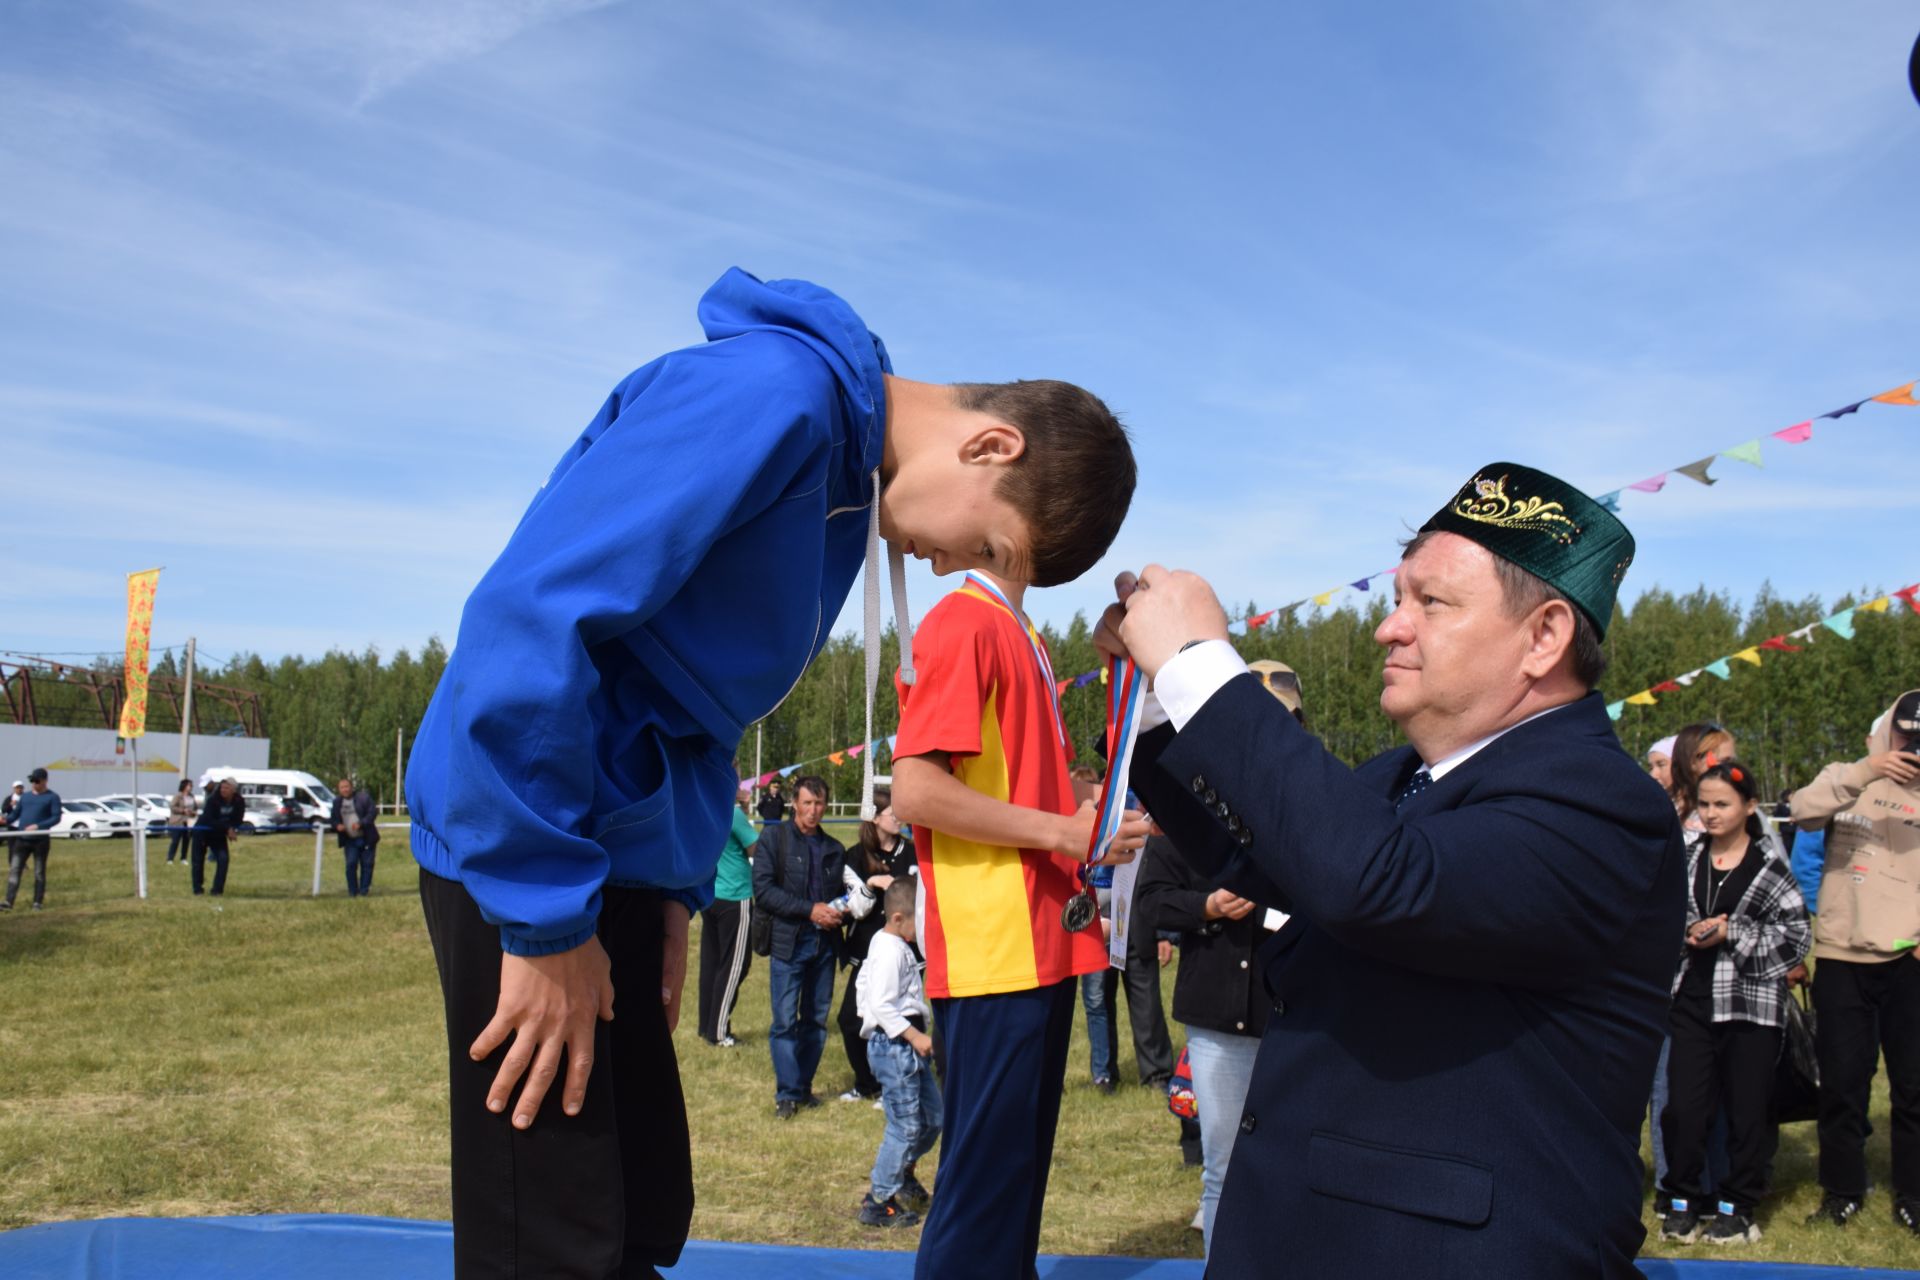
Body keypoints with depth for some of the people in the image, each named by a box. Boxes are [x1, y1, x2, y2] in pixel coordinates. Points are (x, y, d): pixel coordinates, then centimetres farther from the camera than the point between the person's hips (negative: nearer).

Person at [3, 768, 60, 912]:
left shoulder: (52, 797, 1)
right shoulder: (25, 796, 14)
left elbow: (56, 817, -7)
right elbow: (16, 814, 14)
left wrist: (38, 826, -19)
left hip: (41, 840, -4)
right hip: (22, 839, 4)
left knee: (39, 873, 3)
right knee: (14, 870, -5)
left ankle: (38, 902, 10)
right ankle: (8, 901, -9)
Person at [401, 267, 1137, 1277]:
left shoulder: (847, 479, 12)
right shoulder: (773, 391, -19)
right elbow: (528, 621, -26)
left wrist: (678, 889, 12)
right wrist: (547, 919, -21)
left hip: (616, 850, 9)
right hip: (518, 843, -9)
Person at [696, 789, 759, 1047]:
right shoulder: (732, 813, -18)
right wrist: (745, 812, -1)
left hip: (709, 897, 8)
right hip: (734, 899, -7)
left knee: (711, 962, 13)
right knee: (733, 965, 1)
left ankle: (707, 1026, 19)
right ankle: (718, 1032, 3)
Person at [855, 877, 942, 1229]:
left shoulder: (897, 946, 14)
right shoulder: (891, 953, -18)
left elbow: (863, 983, 26)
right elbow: (882, 1005, -24)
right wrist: (914, 1036, -23)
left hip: (907, 1044, 11)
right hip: (893, 1045, -11)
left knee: (932, 1118, 16)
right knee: (906, 1126, -6)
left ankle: (902, 1174, 37)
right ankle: (877, 1201, 3)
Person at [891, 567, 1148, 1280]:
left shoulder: (1022, 637, 17)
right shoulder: (962, 625, -12)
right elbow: (915, 792, -20)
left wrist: (1096, 811, 10)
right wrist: (1063, 832, -16)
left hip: (1041, 946, 9)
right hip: (993, 952, -9)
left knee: (1022, 1166, 17)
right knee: (988, 1175, -2)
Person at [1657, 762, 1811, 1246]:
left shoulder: (1769, 866, -3)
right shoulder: (1685, 859, 5)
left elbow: (1798, 933, -6)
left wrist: (1732, 935, -13)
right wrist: (1686, 932, -10)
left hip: (1752, 1004, -2)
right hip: (1692, 1001, 2)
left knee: (1746, 1110, 6)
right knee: (1684, 1106, 1)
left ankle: (1736, 1205, 21)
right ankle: (1682, 1199, 17)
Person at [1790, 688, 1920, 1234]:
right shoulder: (1847, 780, 7)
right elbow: (1803, 810, -13)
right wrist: (1865, 770, -24)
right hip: (1841, 958, 0)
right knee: (1842, 1080, 6)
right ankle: (1842, 1189, 18)